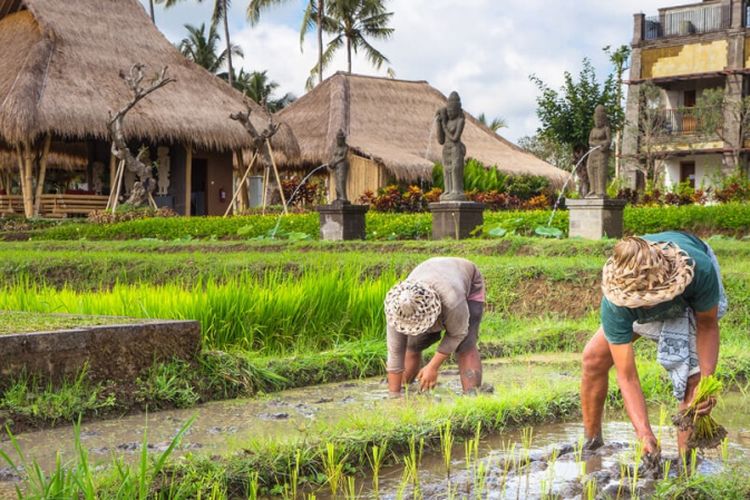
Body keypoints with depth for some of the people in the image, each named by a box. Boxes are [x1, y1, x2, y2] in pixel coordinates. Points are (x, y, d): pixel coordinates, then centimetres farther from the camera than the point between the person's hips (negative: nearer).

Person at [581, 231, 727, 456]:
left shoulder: (700, 269, -45)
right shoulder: (615, 304, -42)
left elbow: (707, 325, -24)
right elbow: (627, 377, -37)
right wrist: (644, 432, -47)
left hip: (693, 296, -1)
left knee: (693, 374, -20)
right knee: (594, 358, -6)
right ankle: (591, 442, 13)